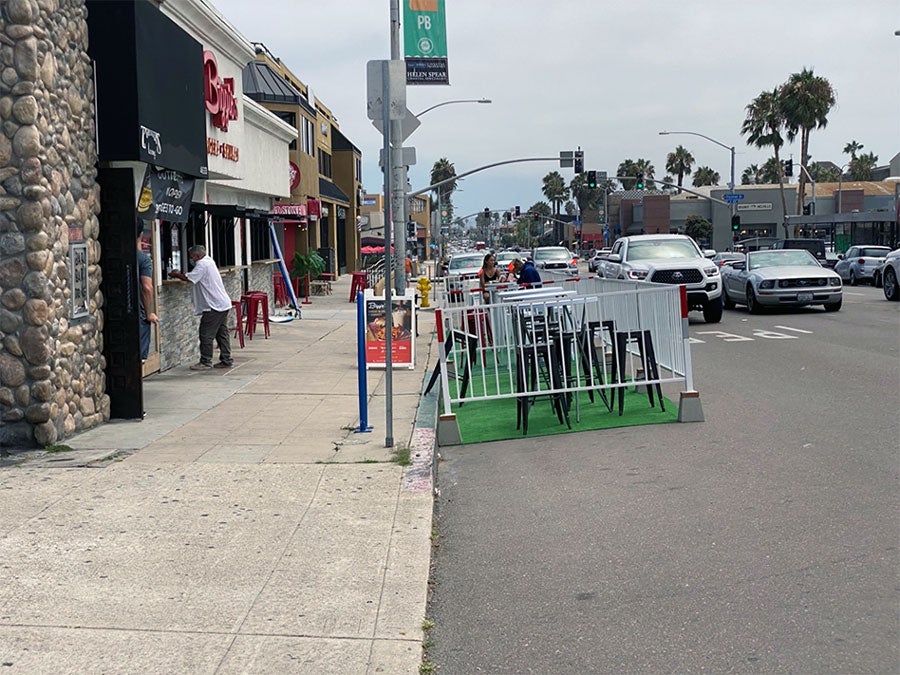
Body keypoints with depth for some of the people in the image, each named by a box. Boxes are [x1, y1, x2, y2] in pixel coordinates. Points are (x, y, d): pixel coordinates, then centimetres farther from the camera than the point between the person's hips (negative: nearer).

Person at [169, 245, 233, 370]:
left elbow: (188, 278, -20)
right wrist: (179, 274, 10)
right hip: (223, 304, 10)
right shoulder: (209, 261, 16)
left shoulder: (202, 264, -14)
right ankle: (226, 360, 14)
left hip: (214, 306, -10)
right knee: (222, 334, 12)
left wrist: (175, 275, -5)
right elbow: (194, 277, 20)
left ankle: (205, 362, 0)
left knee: (206, 334, -4)